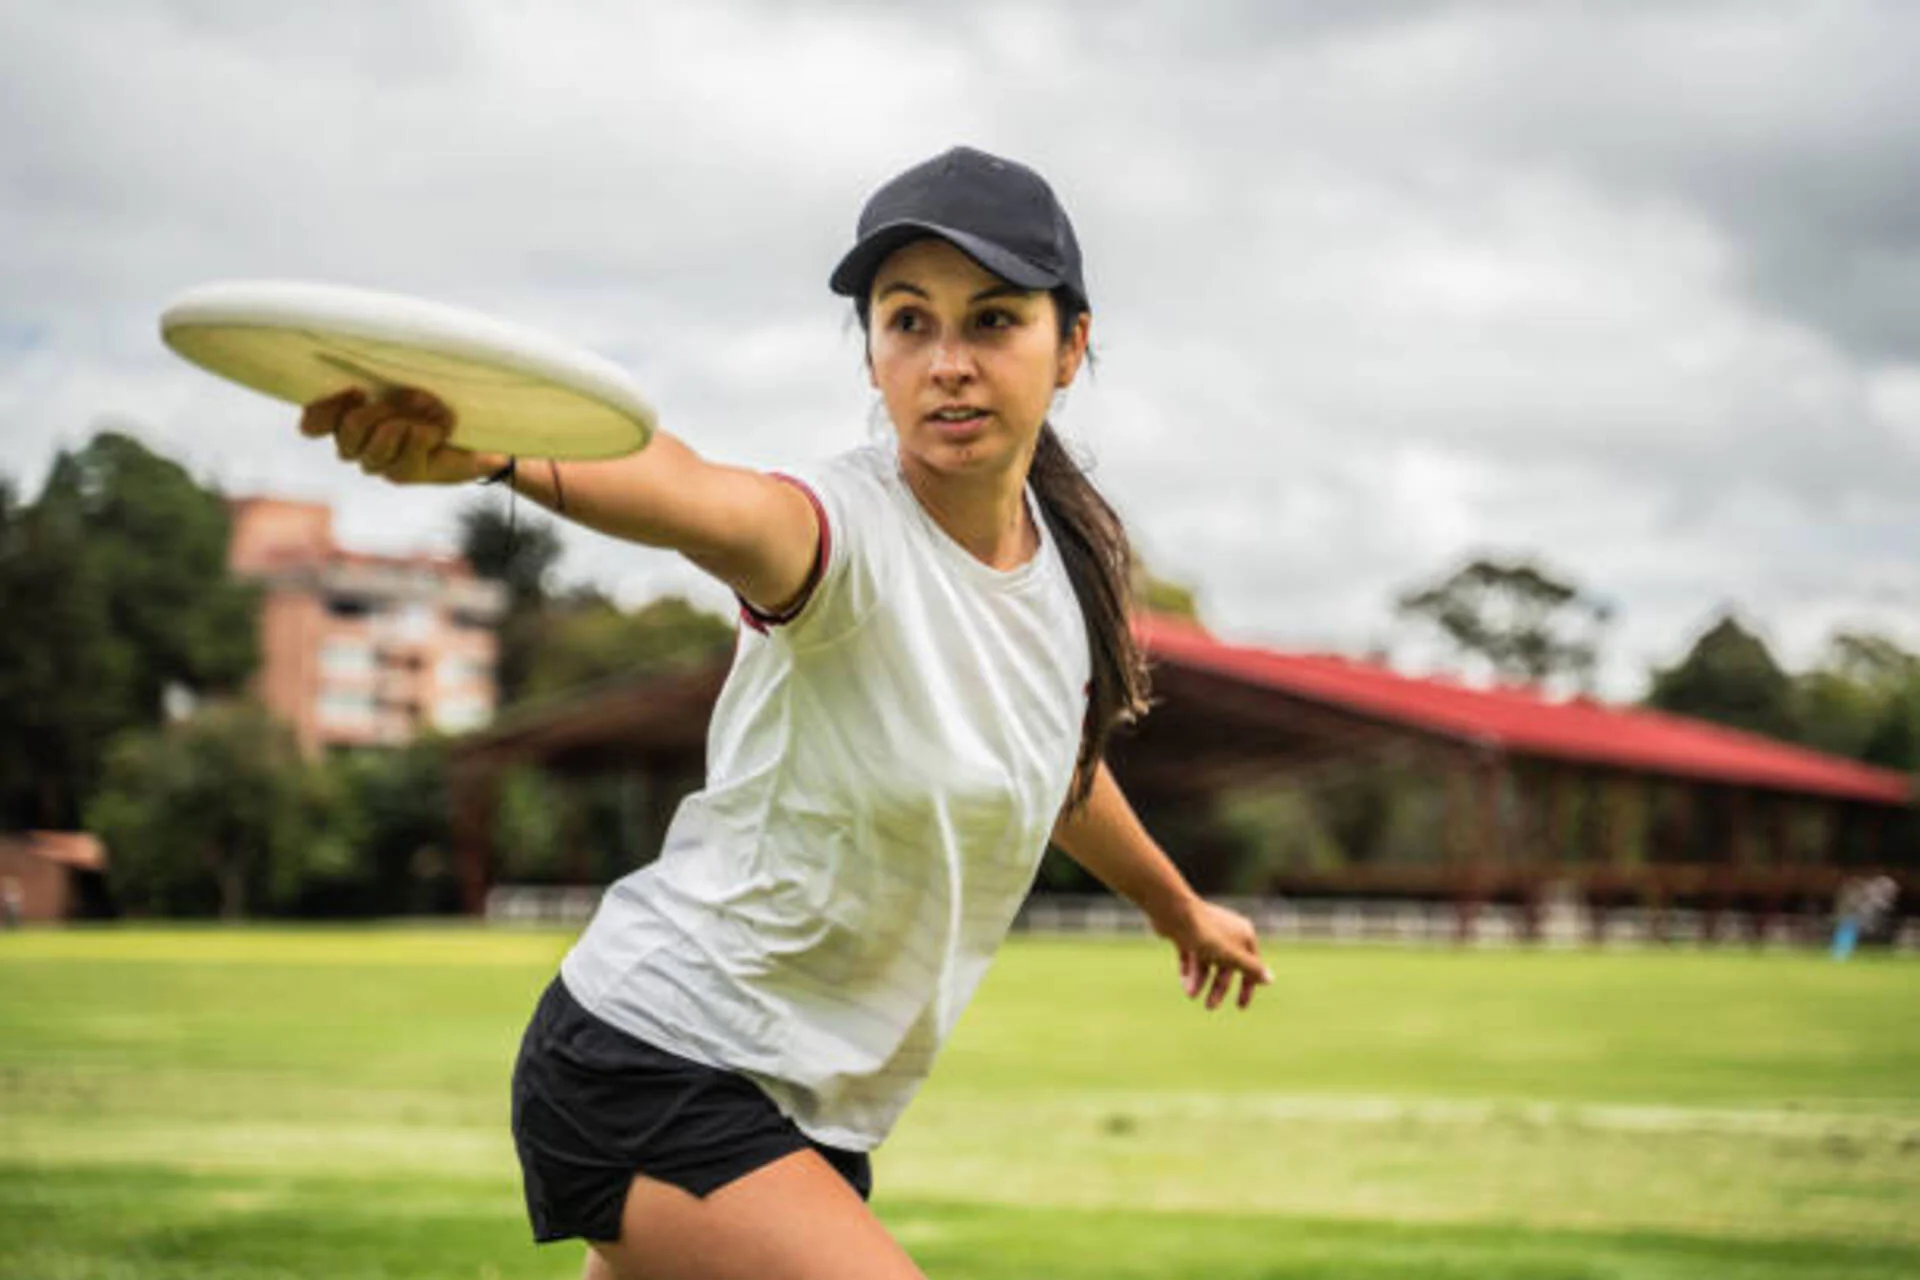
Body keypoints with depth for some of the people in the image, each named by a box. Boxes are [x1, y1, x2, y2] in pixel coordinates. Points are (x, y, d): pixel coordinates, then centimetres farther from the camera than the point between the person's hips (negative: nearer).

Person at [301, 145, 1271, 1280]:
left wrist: (1179, 907, 41)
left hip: (816, 1109, 8)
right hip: (655, 1062, -7)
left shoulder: (1072, 556, 3)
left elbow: (1060, 761, 24)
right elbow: (695, 497, -45)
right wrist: (488, 447, -67)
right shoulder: (850, 531, -21)